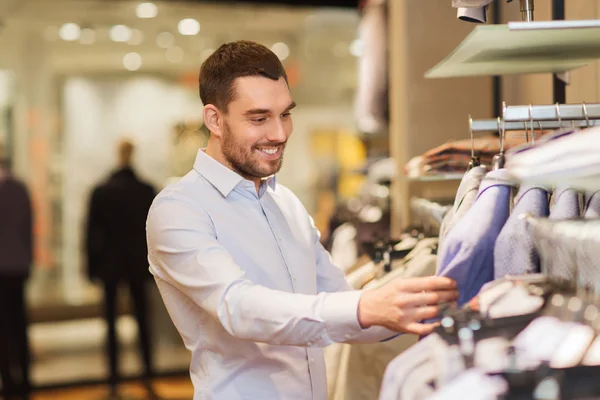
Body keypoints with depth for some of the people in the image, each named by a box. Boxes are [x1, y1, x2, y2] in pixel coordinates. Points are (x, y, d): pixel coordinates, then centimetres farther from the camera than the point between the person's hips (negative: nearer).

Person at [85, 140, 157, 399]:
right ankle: (148, 378, 9)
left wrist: (92, 266, 4)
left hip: (109, 263, -1)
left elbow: (92, 232, -2)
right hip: (138, 263, 1)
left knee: (111, 321, 3)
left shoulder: (101, 192, -5)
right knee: (142, 319, 10)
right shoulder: (146, 191, -4)